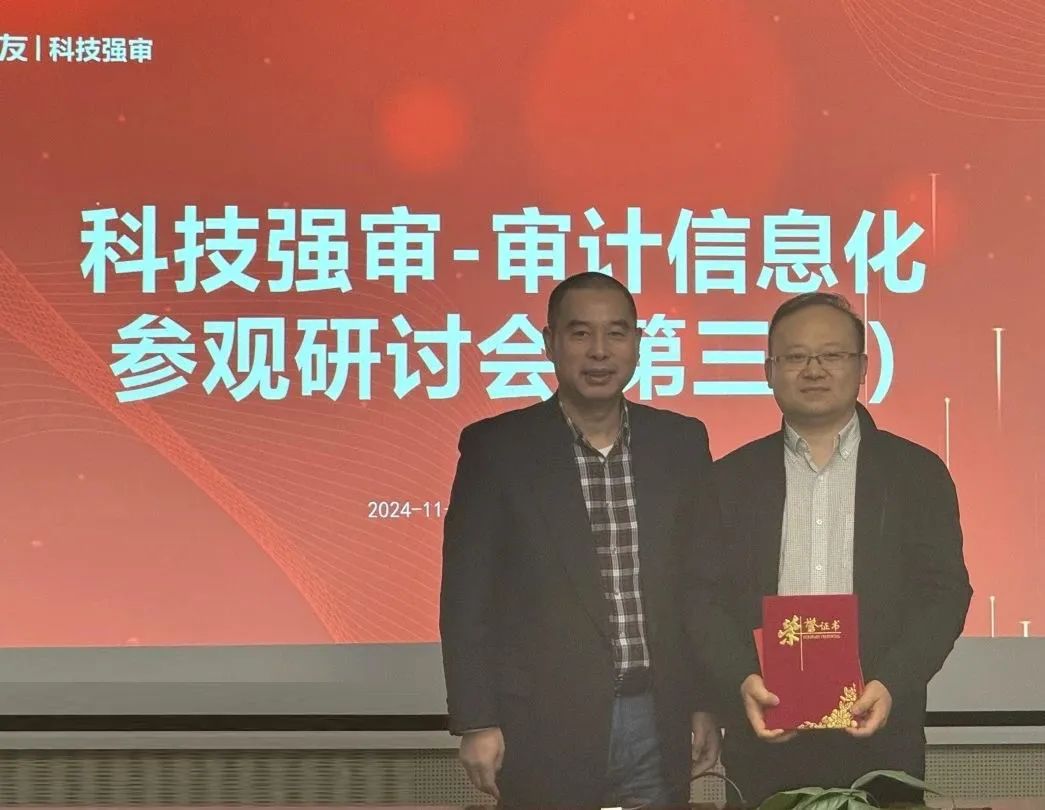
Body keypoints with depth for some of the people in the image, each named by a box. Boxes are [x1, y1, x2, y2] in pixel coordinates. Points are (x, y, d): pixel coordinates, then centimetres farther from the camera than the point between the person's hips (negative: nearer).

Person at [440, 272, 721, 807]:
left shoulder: (681, 443, 7)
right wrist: (476, 723, -8)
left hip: (658, 726, 3)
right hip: (545, 730, -2)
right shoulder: (496, 447, -2)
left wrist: (706, 703, 7)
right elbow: (466, 596, -3)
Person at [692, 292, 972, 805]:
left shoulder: (918, 473, 7)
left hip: (879, 731, 0)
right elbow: (704, 596, 4)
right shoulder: (731, 478, 10)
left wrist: (891, 684, -13)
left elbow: (945, 592, 1)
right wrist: (742, 680, -14)